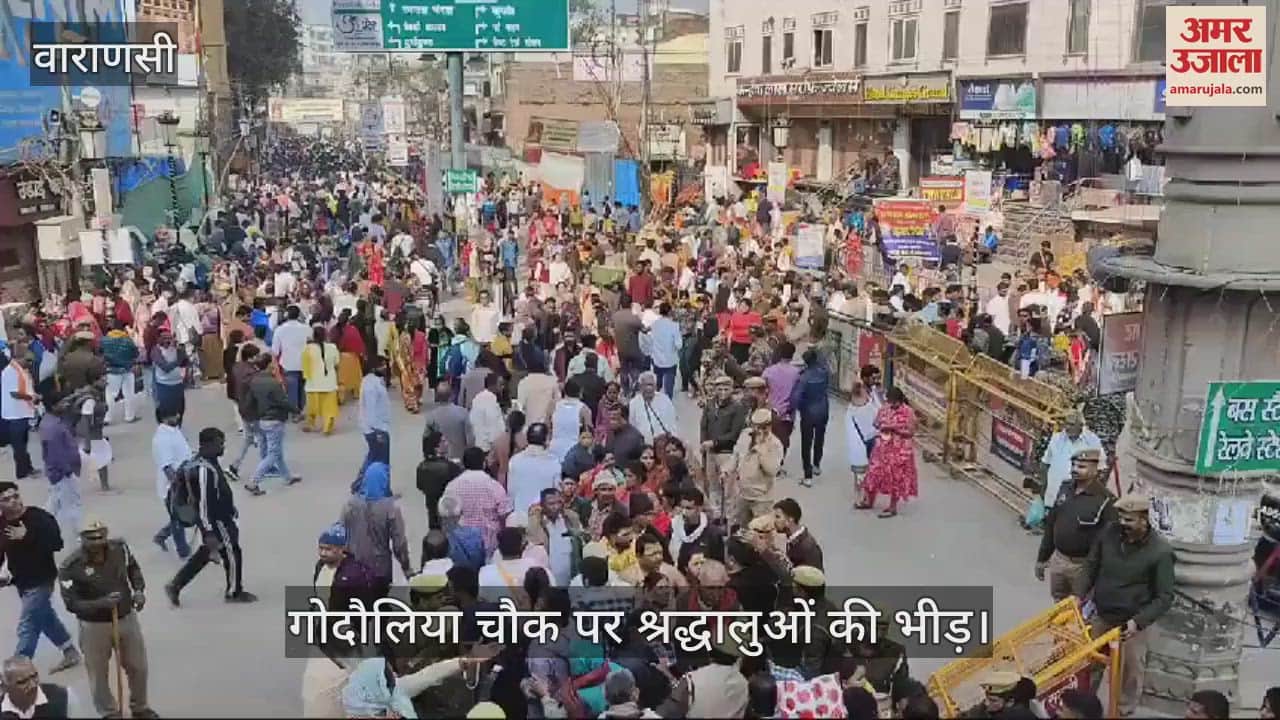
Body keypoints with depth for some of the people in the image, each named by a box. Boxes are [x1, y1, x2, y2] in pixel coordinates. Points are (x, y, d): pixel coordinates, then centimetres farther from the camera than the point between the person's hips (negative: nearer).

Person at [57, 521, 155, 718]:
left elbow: (133, 567, 10)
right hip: (94, 626, -3)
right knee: (99, 674, 13)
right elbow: (71, 603, -18)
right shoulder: (71, 567, -23)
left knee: (138, 667, 18)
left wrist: (139, 589, -6)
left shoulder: (119, 547, -11)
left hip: (127, 618, 4)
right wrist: (100, 603, -32)